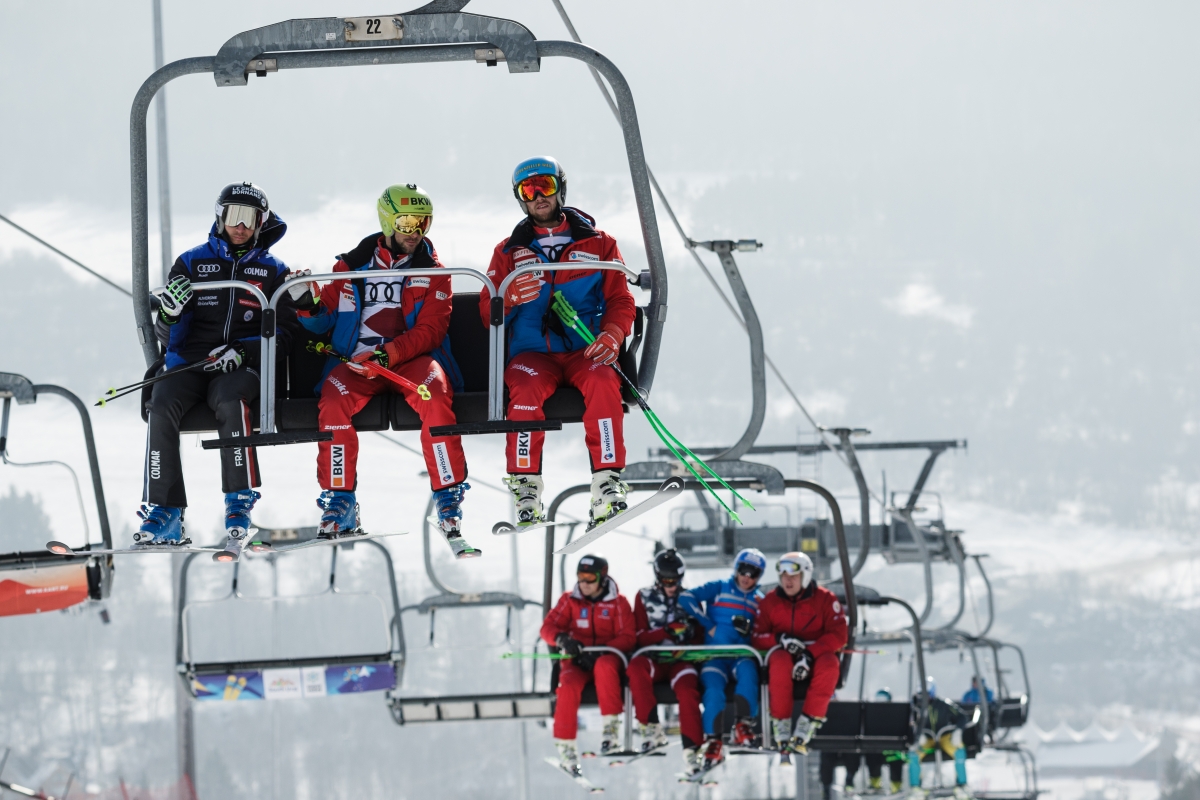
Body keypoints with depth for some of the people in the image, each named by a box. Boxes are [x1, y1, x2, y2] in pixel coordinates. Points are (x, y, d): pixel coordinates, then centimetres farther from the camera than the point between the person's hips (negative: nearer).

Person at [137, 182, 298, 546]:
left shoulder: (273, 271, 12)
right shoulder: (192, 262, 13)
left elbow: (281, 332, 5)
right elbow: (168, 332, 11)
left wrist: (243, 352, -13)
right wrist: (169, 312, -14)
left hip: (241, 367, -2)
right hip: (189, 361, 2)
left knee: (229, 401, -36)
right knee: (161, 407, -28)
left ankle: (240, 500, -28)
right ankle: (164, 514, -27)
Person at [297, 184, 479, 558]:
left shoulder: (432, 271, 10)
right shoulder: (352, 265, 13)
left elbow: (430, 330, -2)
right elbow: (323, 320, 16)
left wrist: (389, 353, -19)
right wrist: (308, 306, -9)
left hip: (412, 359, -1)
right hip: (355, 362, 1)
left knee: (434, 397, -34)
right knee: (334, 400, -31)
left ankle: (449, 506, -32)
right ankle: (339, 506, -22)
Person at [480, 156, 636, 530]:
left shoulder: (598, 243, 14)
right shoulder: (509, 251, 16)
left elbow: (620, 300, 9)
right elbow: (488, 312, 9)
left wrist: (611, 334, -13)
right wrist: (511, 298, -15)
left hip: (585, 352, 0)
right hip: (532, 354, 0)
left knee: (603, 383, -35)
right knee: (526, 388, -35)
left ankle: (608, 485, -38)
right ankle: (526, 492, -32)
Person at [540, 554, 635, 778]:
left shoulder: (618, 603, 3)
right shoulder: (570, 600, 8)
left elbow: (628, 638, -5)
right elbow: (548, 627, 3)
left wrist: (599, 651, -21)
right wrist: (562, 639, -22)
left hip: (607, 657, -1)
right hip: (577, 660, 1)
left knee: (605, 665, -39)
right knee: (569, 686, -32)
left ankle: (611, 729, -36)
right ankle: (565, 748, -26)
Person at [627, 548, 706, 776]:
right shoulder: (644, 598, 11)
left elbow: (700, 638, 12)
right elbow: (640, 637, 1)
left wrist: (688, 641, -11)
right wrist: (667, 632, -16)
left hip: (682, 659, 0)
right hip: (654, 659, 0)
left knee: (687, 689, -34)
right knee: (636, 667, -36)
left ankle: (692, 749, -36)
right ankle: (651, 729, -33)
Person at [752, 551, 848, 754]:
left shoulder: (825, 599, 0)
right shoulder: (769, 602, 6)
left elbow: (839, 635, -10)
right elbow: (757, 637, 2)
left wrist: (810, 654, -24)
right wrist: (779, 639, -20)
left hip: (817, 656, -1)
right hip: (784, 655, 1)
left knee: (829, 663, -37)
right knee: (780, 661, -37)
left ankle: (805, 728, -38)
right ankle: (781, 725, -31)